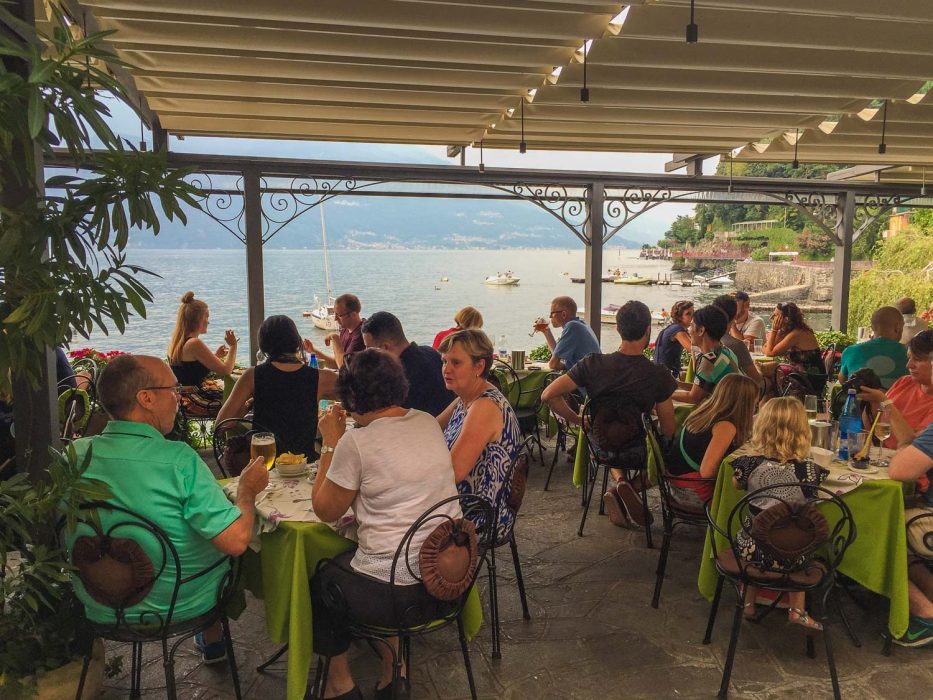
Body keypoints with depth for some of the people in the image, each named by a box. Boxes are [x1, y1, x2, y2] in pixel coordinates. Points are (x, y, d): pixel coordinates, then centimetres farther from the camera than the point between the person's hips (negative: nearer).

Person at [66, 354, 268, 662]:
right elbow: (236, 541, -28)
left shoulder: (74, 455, -12)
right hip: (184, 607, -4)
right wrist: (247, 489, -10)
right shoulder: (179, 460, -28)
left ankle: (210, 638, 44)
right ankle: (213, 639, 43)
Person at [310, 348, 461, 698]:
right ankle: (394, 665, 30)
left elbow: (325, 510, -4)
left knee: (318, 578, 24)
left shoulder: (356, 442, -18)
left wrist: (331, 443, 0)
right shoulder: (429, 423, 0)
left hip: (395, 596, -6)